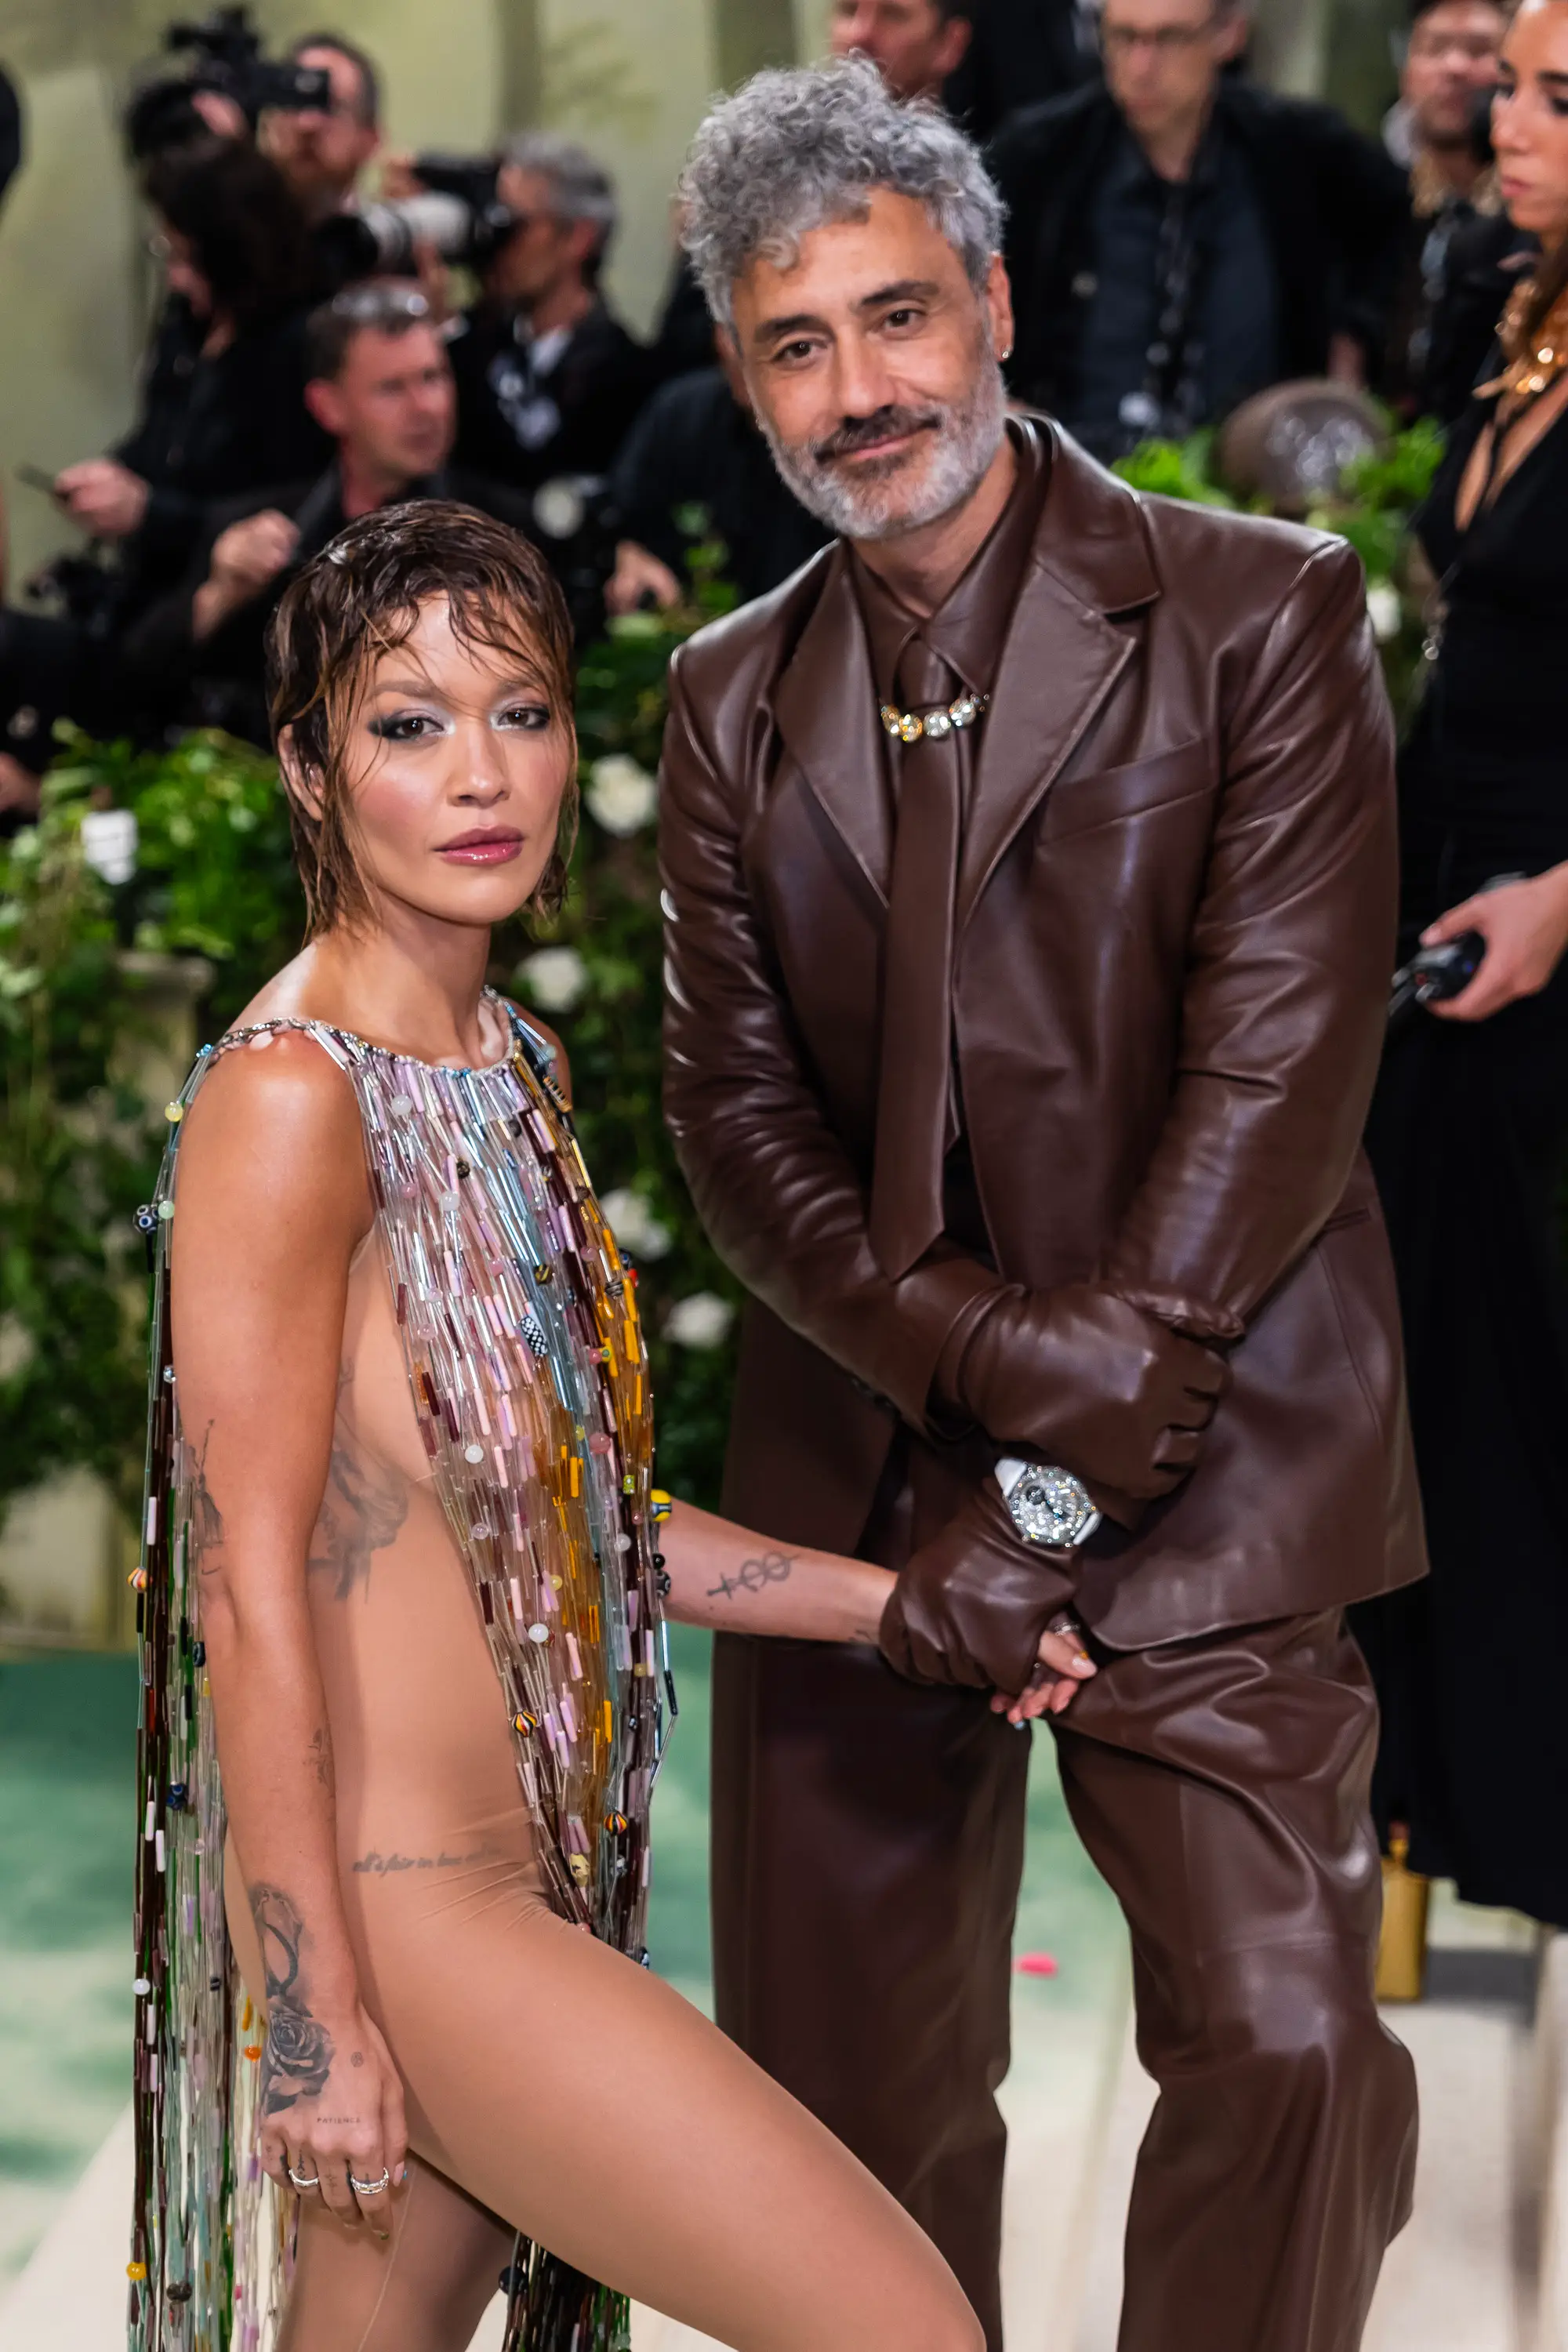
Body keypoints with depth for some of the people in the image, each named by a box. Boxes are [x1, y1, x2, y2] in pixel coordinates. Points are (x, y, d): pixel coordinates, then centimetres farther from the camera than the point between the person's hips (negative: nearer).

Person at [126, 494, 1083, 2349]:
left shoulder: (510, 1069, 12)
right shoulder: (289, 1096, -15)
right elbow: (255, 1583, -17)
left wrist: (894, 1606, 15)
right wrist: (314, 2018, -16)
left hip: (522, 1868, 8)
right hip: (398, 1902, -8)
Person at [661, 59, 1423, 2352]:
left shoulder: (1260, 611, -3)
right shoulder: (735, 697, 10)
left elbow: (1282, 1064, -10)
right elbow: (735, 1112, 3)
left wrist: (1057, 1487, -14)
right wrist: (1003, 1353, -15)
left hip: (1196, 1478, -3)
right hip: (853, 1473, 4)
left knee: (1283, 2037, -14)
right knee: (843, 2078, 9)